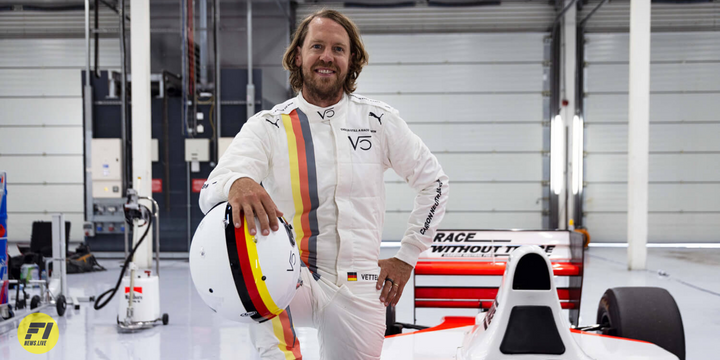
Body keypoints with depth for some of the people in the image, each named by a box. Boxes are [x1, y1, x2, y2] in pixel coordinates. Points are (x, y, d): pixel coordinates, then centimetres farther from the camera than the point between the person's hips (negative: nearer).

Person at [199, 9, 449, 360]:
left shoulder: (378, 120, 2)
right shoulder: (268, 126, -3)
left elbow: (433, 181, 12)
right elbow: (209, 194, -16)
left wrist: (406, 257, 8)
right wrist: (235, 184, -42)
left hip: (358, 288, 3)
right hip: (294, 278, -3)